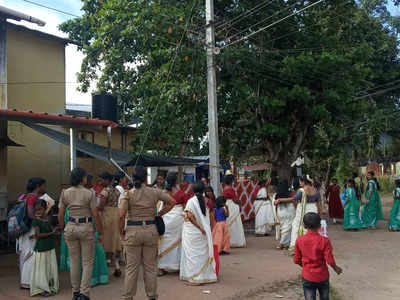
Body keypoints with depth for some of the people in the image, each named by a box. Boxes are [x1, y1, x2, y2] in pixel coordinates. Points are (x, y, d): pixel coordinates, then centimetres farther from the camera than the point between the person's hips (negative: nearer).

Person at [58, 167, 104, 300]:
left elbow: (60, 216, 2)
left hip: (70, 228, 4)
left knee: (74, 261, 14)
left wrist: (64, 229, 16)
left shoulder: (64, 193, 1)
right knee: (87, 262, 6)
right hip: (86, 228, -4)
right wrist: (100, 233, -1)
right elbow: (95, 216, -9)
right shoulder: (89, 193, -9)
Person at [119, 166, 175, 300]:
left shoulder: (128, 194, -6)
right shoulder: (154, 192, 0)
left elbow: (121, 215, -15)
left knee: (131, 267, 9)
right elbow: (172, 201, 4)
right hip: (151, 230, 2)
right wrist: (159, 214, 9)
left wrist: (121, 231, -1)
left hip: (133, 231, -1)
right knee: (150, 266, 12)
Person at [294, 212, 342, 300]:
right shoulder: (324, 240, -14)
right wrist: (336, 268, 6)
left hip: (307, 277, 0)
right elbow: (330, 260, -14)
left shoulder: (299, 241, -9)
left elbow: (297, 260, -1)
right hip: (322, 277, 0)